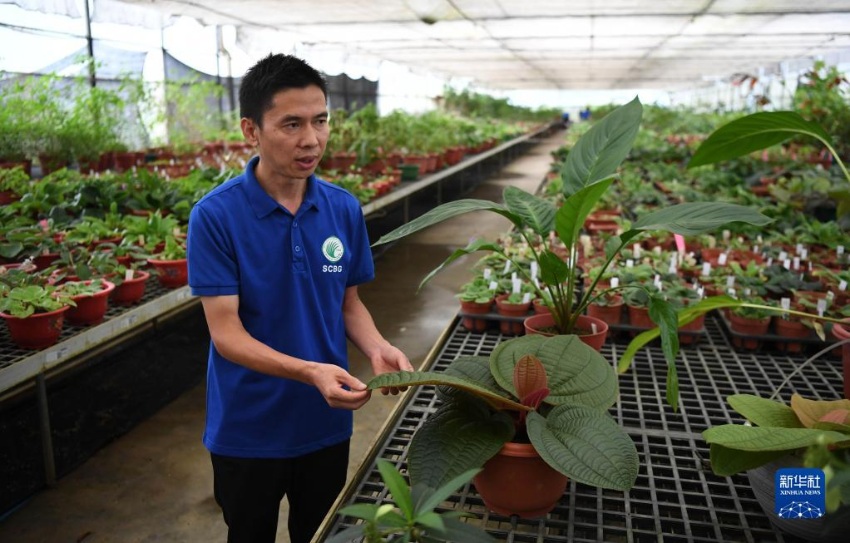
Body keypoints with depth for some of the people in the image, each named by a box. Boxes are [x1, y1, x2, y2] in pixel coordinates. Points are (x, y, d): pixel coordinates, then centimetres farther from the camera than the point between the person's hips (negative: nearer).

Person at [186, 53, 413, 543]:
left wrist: (377, 349, -16)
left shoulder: (344, 208, -6)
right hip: (247, 430, -3)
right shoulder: (215, 216, -18)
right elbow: (226, 333, -19)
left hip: (327, 423, 4)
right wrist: (310, 371, -33)